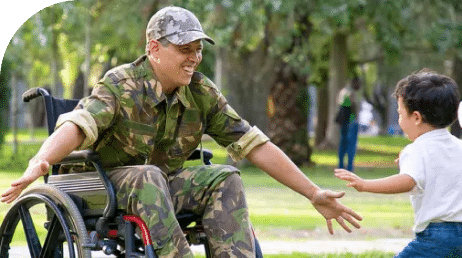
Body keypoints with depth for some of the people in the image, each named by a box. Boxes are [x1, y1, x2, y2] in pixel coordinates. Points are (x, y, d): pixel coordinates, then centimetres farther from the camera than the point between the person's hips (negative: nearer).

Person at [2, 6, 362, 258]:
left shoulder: (202, 93, -2)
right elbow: (78, 124, -35)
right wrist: (39, 163, -56)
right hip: (112, 184, -5)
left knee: (225, 179, -21)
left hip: (166, 184, 5)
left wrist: (314, 194, -6)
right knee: (148, 176, -36)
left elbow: (255, 144, -3)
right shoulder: (122, 86, -17)